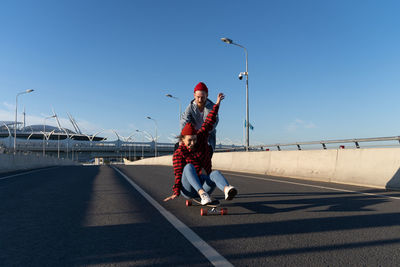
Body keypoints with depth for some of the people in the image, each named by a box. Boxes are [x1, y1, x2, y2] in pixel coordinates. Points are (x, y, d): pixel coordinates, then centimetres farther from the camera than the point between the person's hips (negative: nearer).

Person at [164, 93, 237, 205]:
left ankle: (227, 190, -63)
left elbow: (209, 122, 6)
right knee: (189, 167, -32)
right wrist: (176, 192, -29)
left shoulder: (200, 138, 2)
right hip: (188, 189, -3)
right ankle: (202, 194, -50)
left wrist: (217, 104, 9)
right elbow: (179, 174, -16)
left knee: (216, 173, -30)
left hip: (204, 184, 3)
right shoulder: (178, 154, -10)